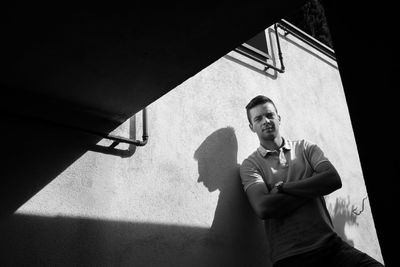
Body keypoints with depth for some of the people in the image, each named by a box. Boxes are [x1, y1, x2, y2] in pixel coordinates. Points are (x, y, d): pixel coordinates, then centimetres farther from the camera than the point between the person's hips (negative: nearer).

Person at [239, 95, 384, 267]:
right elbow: (263, 208, -12)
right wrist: (313, 188, -5)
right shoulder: (250, 164, 4)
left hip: (330, 244, 3)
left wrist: (282, 187, -7)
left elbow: (334, 179, -3)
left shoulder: (305, 148, 13)